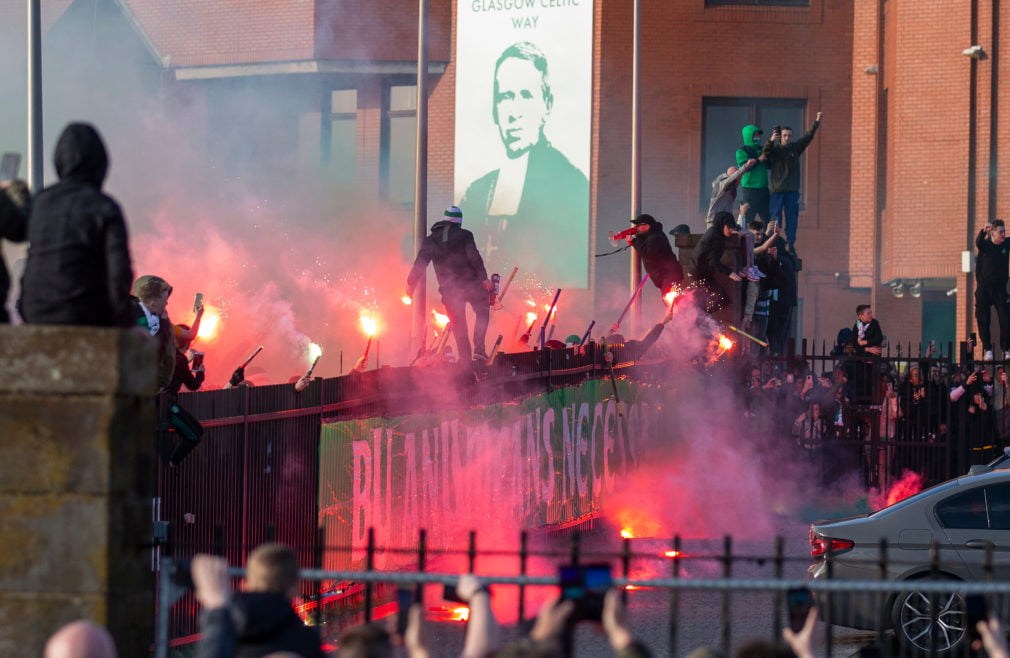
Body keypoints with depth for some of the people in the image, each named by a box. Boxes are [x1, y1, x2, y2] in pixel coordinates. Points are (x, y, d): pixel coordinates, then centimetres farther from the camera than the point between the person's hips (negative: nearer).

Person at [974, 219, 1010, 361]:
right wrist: (983, 231, -49)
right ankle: (987, 350, 5)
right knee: (983, 321, -2)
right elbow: (978, 243, -29)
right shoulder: (986, 245, -7)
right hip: (983, 289, -2)